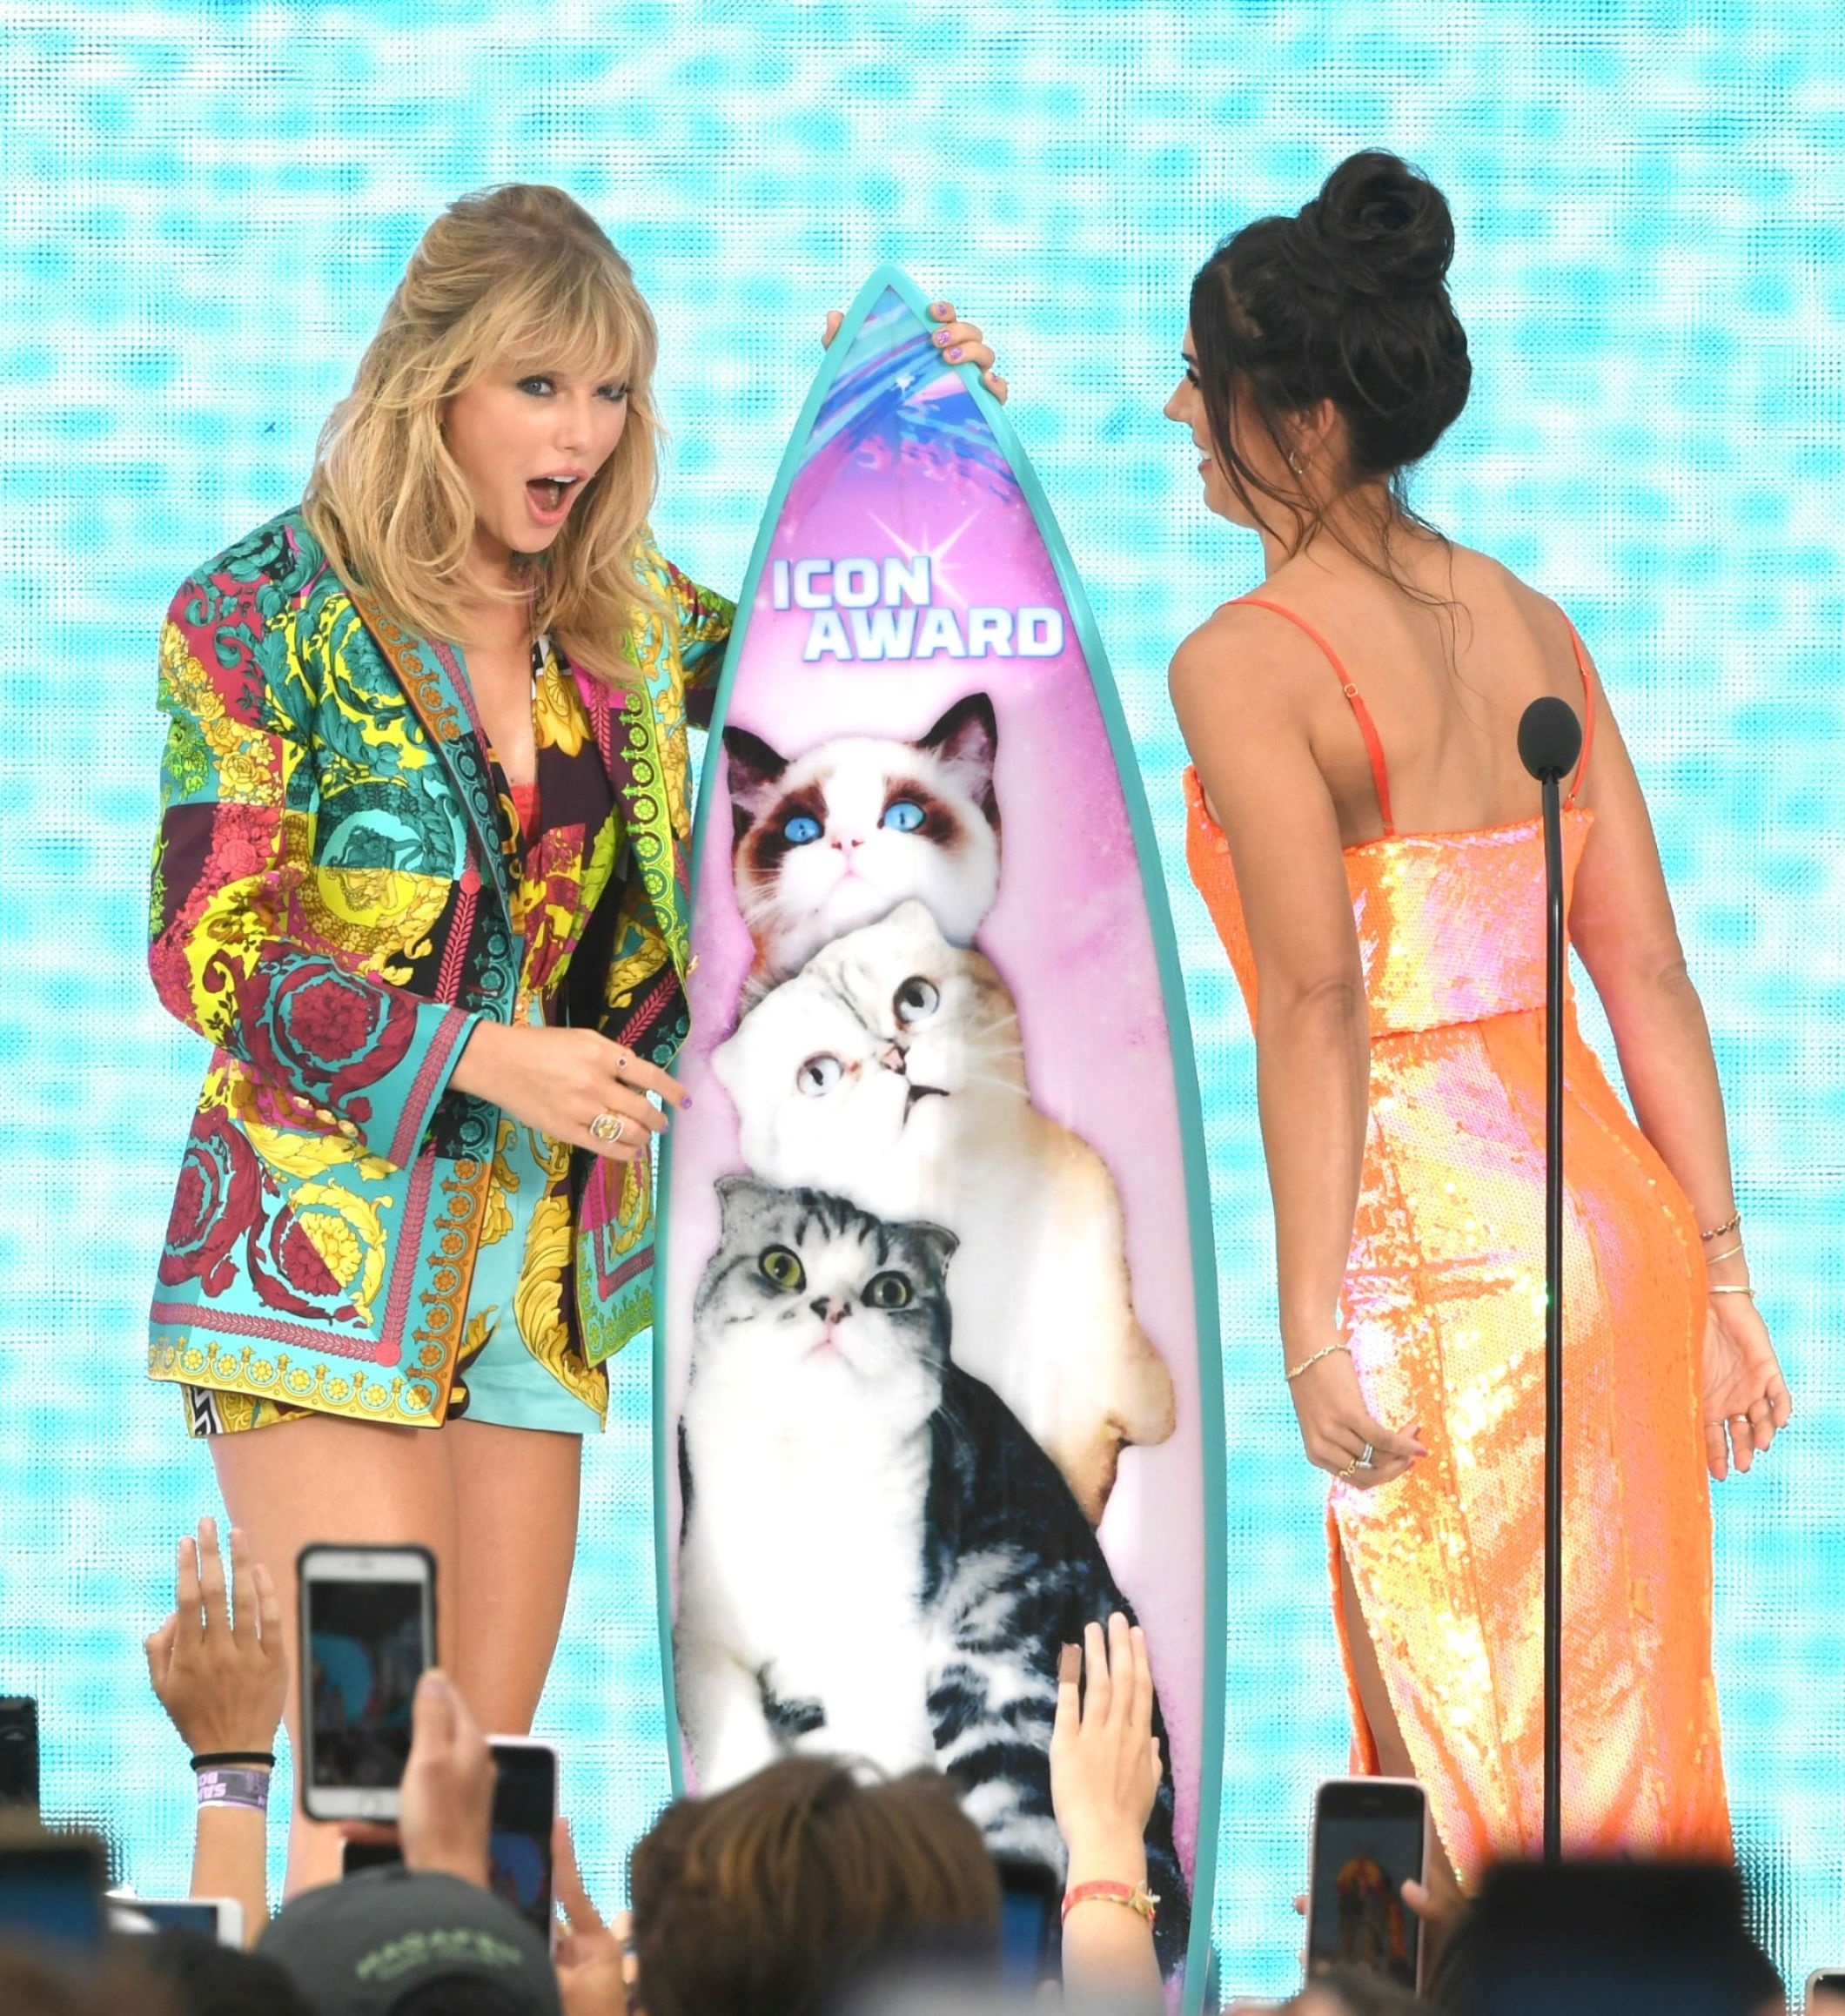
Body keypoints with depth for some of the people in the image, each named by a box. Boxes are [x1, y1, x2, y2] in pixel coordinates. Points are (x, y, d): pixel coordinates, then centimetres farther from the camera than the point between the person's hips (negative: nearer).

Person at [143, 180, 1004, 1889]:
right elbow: (209, 955, -10)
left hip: (544, 1264, 5)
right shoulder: (266, 613, -6)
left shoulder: (630, 624, 8)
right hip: (329, 1252, -5)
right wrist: (487, 1058, -17)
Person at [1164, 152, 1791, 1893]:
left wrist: (1311, 1325, -18)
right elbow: (1650, 970, 9)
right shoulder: (1529, 625, 10)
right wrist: (1719, 1272, 11)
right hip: (1608, 1221, 7)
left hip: (1441, 1262, -7)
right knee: (1615, 1729, 16)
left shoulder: (1246, 665, -10)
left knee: (1480, 1772, 2)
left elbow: (1317, 1005, -18)